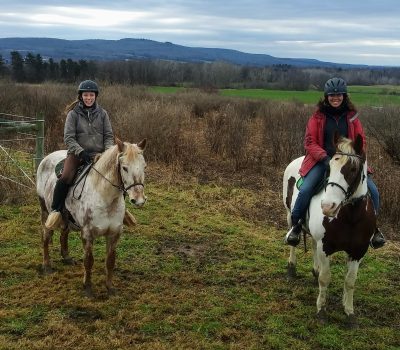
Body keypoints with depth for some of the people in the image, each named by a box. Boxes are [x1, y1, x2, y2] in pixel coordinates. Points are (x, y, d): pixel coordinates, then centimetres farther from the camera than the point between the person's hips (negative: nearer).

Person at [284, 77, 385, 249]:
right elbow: (310, 142, -2)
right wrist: (324, 158, -18)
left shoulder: (352, 116, 7)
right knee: (305, 190, -25)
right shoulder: (318, 116, 1)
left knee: (372, 191, -12)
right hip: (322, 160, -2)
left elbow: (361, 140, 8)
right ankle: (296, 225, -2)